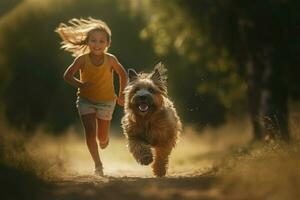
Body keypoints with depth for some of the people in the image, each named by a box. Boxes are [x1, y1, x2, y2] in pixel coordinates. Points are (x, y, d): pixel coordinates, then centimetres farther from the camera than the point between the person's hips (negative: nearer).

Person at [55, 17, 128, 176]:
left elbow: (123, 75, 2)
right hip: (86, 100, 0)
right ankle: (98, 164, -7)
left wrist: (121, 94, 0)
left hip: (106, 101, 1)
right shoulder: (82, 59, -16)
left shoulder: (110, 59, -15)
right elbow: (67, 75, -11)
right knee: (90, 131, -16)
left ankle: (104, 139, 46)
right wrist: (80, 84, -28)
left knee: (102, 137, 9)